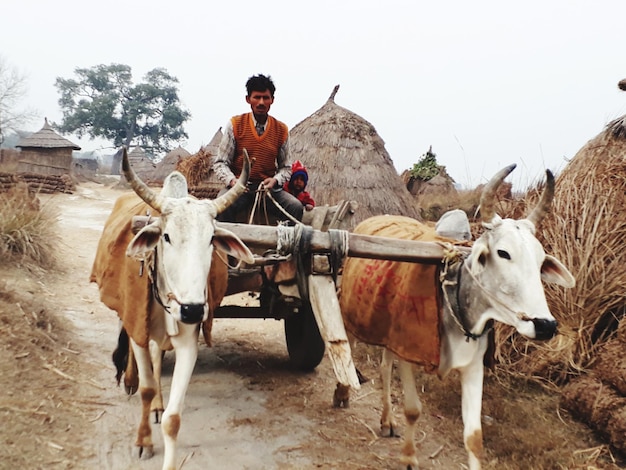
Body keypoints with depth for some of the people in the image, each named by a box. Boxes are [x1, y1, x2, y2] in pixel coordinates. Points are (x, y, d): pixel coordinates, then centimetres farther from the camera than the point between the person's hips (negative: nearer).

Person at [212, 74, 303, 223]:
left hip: (268, 188, 2)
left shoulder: (281, 130, 7)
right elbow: (220, 163, 2)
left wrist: (275, 180, -9)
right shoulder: (235, 125, 2)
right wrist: (232, 180, -19)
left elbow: (285, 167, 14)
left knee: (296, 208, -25)